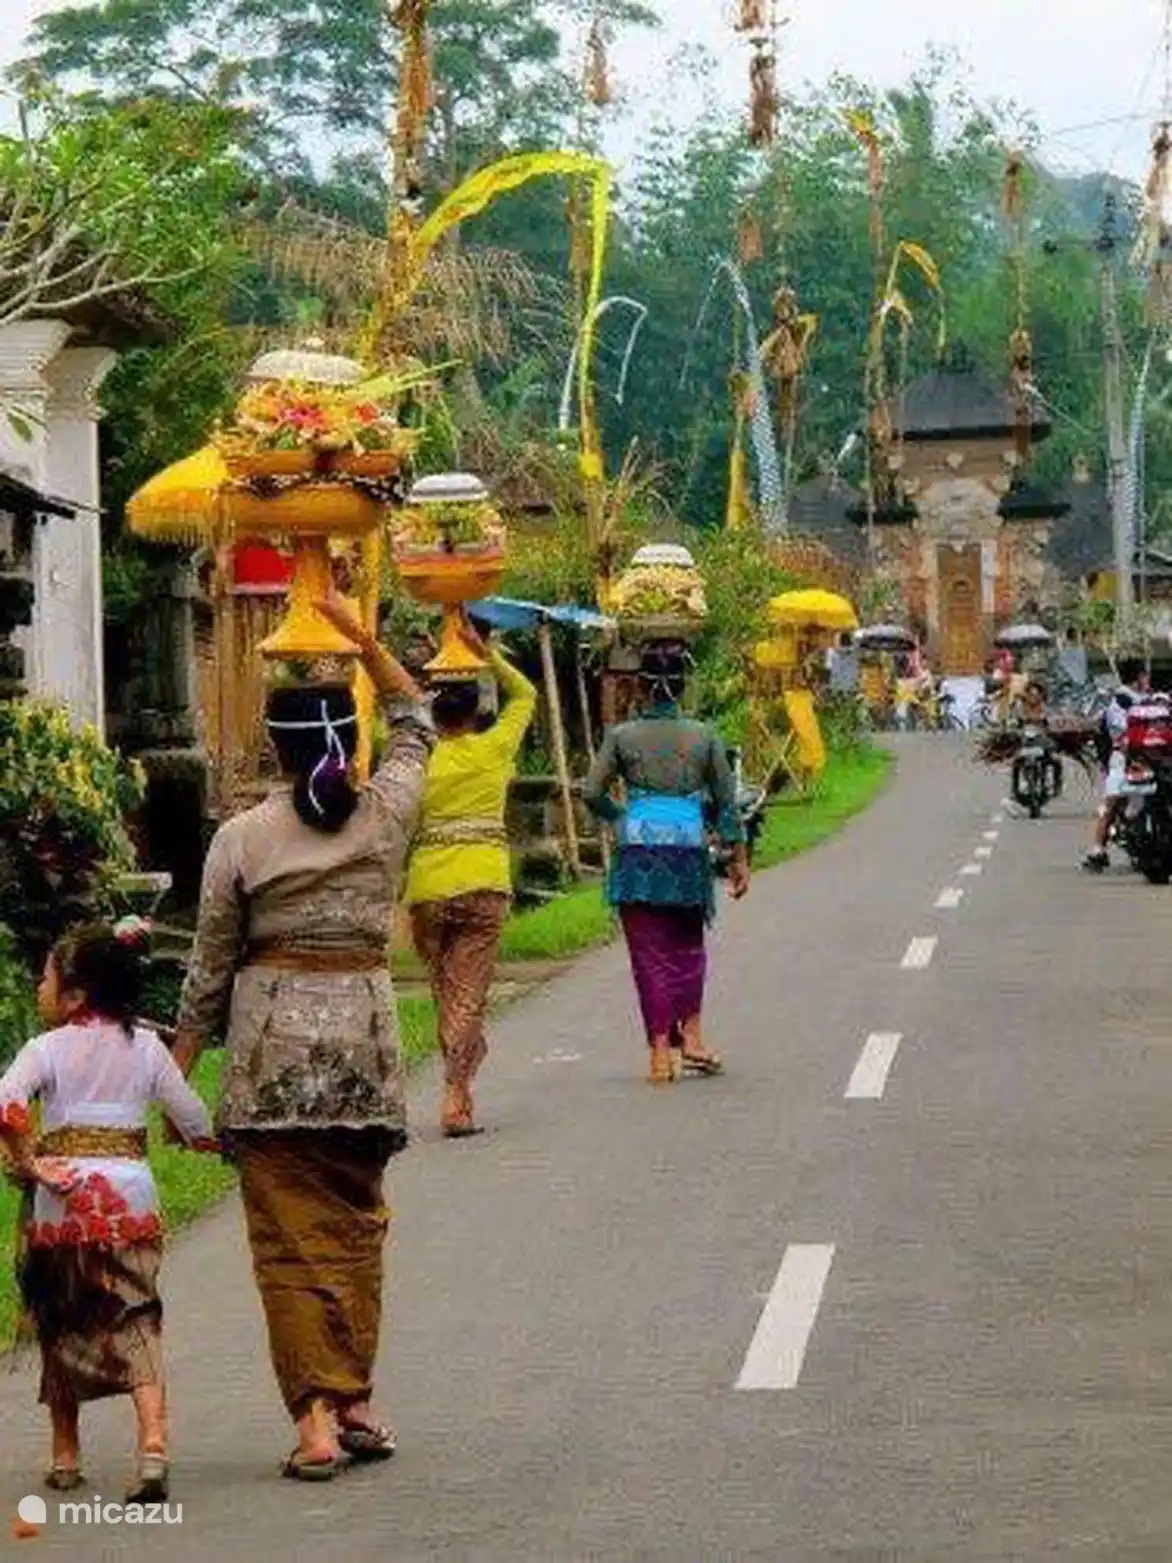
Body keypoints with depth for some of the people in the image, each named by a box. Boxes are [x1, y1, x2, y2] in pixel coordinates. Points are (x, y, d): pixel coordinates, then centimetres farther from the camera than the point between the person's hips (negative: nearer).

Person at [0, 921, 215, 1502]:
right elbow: (197, 1127, 6)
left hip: (62, 1198, -2)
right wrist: (199, 1135, 28)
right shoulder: (146, 1047, 5)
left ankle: (65, 1458, 22)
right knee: (135, 1323, 2)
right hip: (131, 1197, 2)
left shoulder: (48, 1048, -4)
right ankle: (153, 1445, -17)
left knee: (61, 1327, 14)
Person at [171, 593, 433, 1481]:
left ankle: (316, 1417, -5)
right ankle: (355, 1401, 17)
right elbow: (416, 724, 20)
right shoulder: (388, 815, -1)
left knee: (291, 1233, 0)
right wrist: (363, 640, 20)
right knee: (356, 1223, 14)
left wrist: (179, 1071, 10)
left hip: (273, 1041, -2)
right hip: (364, 1026, 2)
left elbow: (212, 966, 0)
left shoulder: (241, 839, -5)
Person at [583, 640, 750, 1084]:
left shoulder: (622, 737, -1)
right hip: (688, 848, 1)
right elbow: (726, 802, 5)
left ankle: (661, 1051, 2)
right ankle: (691, 1036, 14)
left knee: (649, 953, 4)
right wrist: (739, 858, 12)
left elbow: (592, 794, -3)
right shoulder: (703, 737, 2)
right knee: (687, 947, 20)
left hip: (639, 852, -1)